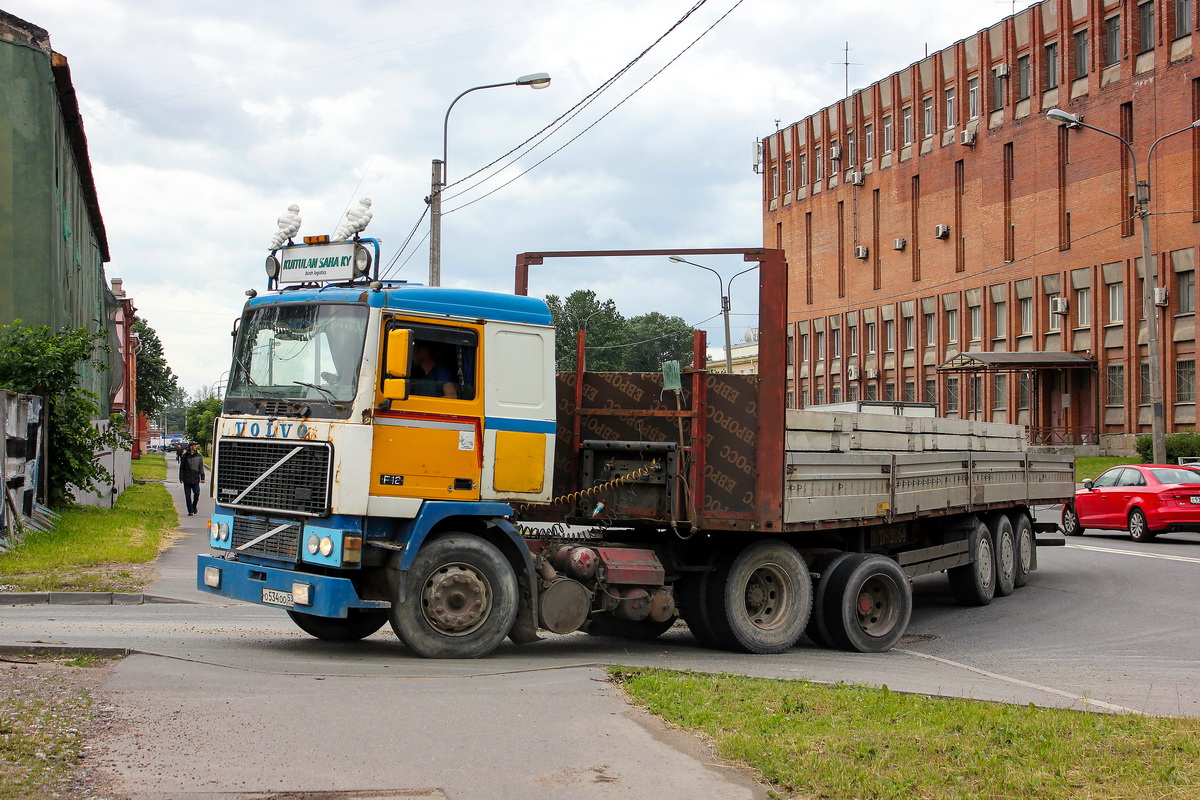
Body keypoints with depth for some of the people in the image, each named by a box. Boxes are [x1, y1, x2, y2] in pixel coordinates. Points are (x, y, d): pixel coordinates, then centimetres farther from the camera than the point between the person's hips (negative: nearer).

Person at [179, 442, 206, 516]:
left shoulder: (199, 456, 6)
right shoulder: (185, 456, 2)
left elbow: (201, 468, 8)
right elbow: (181, 468, 4)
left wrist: (202, 478, 0)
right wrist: (181, 478, -2)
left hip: (196, 480, 0)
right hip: (187, 480, 0)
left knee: (197, 493, -10)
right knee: (188, 496, 1)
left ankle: (194, 506, 17)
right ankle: (190, 511, 9)